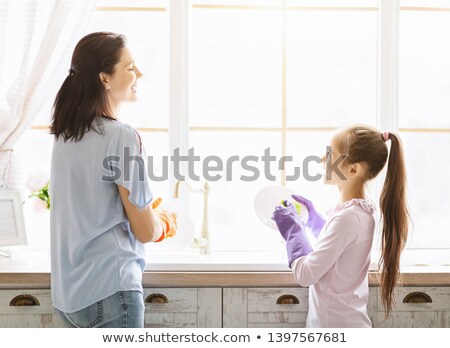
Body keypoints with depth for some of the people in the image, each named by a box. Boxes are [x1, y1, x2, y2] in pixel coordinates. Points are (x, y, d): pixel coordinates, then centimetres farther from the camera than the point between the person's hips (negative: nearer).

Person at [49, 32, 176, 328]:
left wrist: (149, 216, 15)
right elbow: (146, 231, -14)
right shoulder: (122, 137, -17)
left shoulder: (65, 134, 6)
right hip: (109, 291, -8)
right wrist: (166, 221, 7)